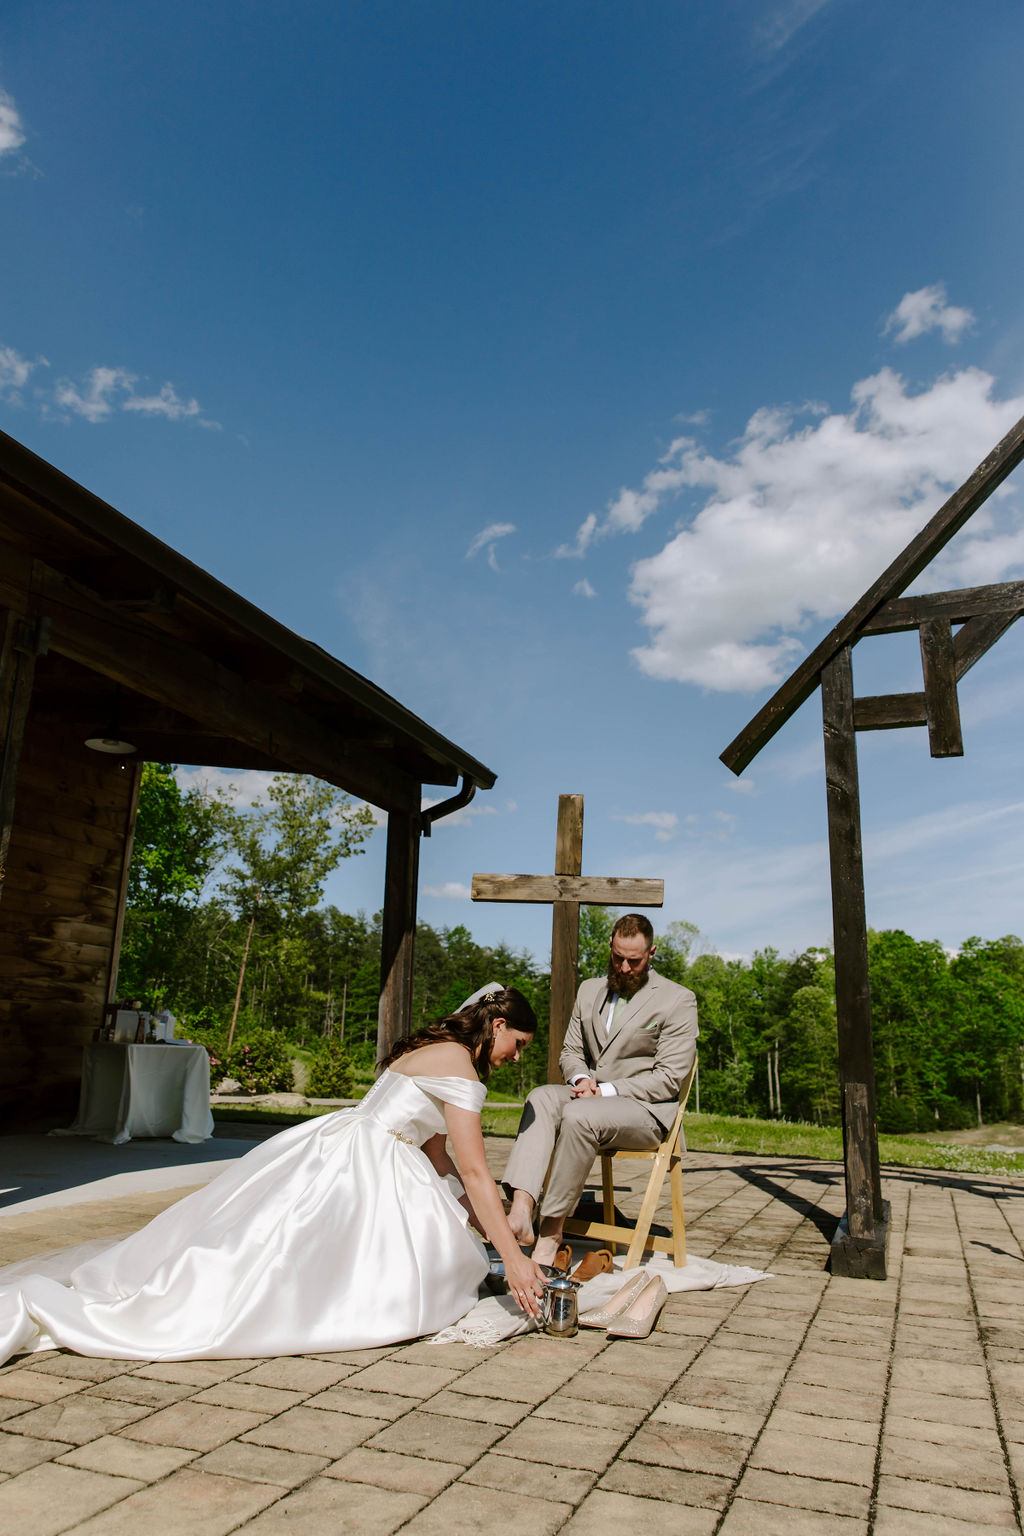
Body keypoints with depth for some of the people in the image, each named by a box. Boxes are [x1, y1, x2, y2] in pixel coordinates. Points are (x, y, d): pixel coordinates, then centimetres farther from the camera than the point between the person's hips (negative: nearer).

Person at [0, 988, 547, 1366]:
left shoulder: (433, 1049, 18)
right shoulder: (459, 1065, -12)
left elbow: (438, 1157, 22)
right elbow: (475, 1173, -15)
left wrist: (484, 1221, 22)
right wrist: (512, 1258, -11)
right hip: (347, 1171, -10)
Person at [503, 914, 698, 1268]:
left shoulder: (678, 1000, -3)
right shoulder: (589, 990, 15)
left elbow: (669, 1079, -9)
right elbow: (570, 1051, 17)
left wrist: (606, 1090, -16)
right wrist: (581, 1079, -7)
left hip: (648, 1110, -5)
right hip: (591, 1095, 5)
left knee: (579, 1115, -33)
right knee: (542, 1098, -26)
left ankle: (551, 1229, -24)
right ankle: (521, 1210, -39)